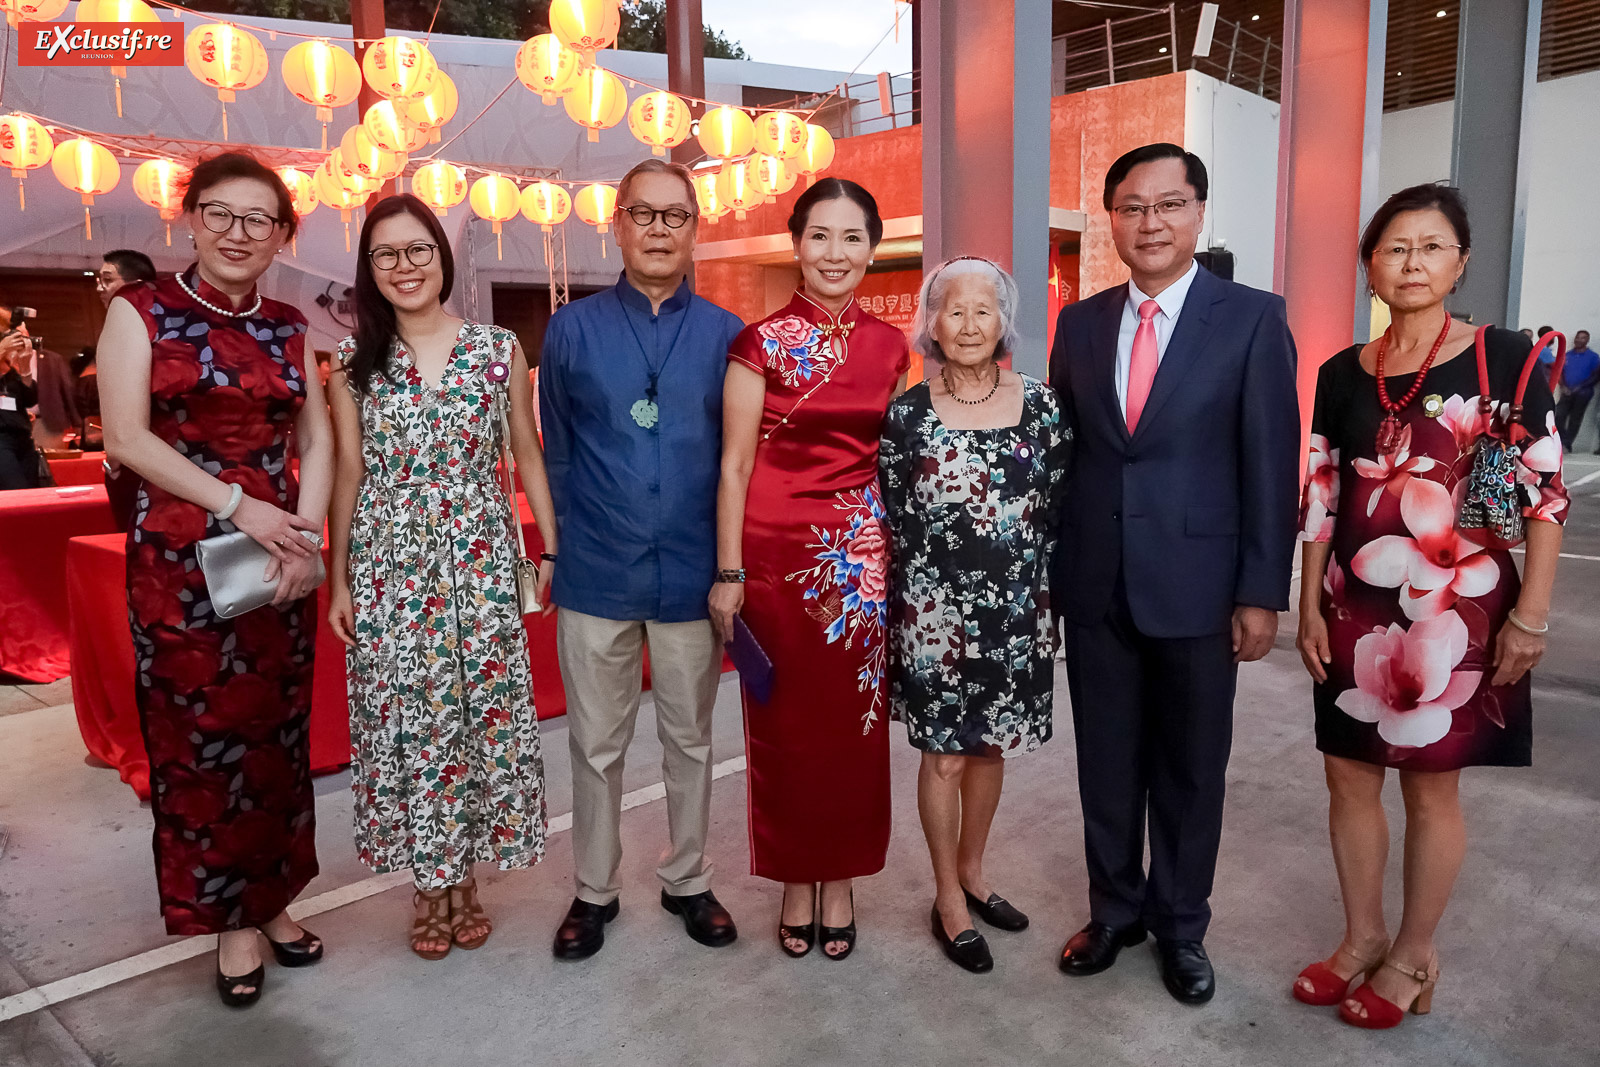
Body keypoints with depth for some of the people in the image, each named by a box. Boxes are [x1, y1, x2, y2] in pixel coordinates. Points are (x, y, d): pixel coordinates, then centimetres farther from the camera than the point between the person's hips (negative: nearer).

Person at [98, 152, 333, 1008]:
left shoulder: (288, 327, 10)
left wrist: (306, 537, -8)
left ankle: (270, 896, 27)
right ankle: (229, 916, 20)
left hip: (281, 556, 3)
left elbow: (316, 439, 7)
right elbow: (127, 437, -8)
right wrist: (236, 504, -15)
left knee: (277, 733, 9)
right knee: (200, 735, 4)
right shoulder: (141, 312, 0)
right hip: (180, 557, -3)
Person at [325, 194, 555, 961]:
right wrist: (338, 579, 4)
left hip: (479, 559, 0)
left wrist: (551, 550, 0)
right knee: (403, 718, 4)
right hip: (387, 566, 1)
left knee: (484, 711, 3)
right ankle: (427, 883, 23)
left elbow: (528, 456, 5)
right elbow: (348, 475, 6)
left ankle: (465, 872, 24)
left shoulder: (499, 350, 2)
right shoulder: (353, 361, 5)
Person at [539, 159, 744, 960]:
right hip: (596, 577, 0)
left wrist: (729, 565, 0)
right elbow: (555, 453, 7)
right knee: (596, 745, 12)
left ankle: (686, 881, 34)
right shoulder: (573, 329, 2)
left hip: (693, 576, 0)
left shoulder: (725, 334, 1)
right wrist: (560, 547, 5)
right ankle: (594, 890, 31)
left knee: (689, 741, 14)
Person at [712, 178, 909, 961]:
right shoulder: (762, 343, -5)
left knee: (855, 719, 10)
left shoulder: (889, 346, 7)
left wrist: (898, 559, 11)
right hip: (777, 549, -3)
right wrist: (729, 573, -8)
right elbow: (735, 464, -5)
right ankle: (795, 881, 28)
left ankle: (840, 880, 29)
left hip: (862, 555, 3)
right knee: (785, 718, 8)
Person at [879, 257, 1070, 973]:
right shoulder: (908, 412, -3)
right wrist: (910, 602, -1)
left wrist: (1041, 598, 1)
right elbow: (893, 516, 0)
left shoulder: (1041, 404, 1)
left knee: (990, 747, 16)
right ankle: (949, 899, 25)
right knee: (944, 755, 7)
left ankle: (972, 872, 38)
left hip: (1016, 611, 3)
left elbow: (1057, 509, 4)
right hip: (934, 611, -2)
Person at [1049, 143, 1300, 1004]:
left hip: (1197, 586, -3)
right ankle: (1113, 910, 34)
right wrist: (1045, 567, 5)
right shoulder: (1080, 323, 7)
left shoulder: (1253, 319, -4)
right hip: (1095, 585, 3)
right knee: (1106, 762, 14)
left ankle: (1180, 925, 32)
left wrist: (1261, 594, -9)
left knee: (1192, 768, 12)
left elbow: (1271, 464, -6)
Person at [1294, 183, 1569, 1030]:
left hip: (1455, 611, -4)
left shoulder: (1504, 359, -4)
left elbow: (1543, 493, -5)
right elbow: (1320, 498, 7)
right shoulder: (1341, 376, 6)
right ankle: (1363, 937, 30)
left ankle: (1414, 955, 27)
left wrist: (1531, 615, -10)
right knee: (1348, 774, 11)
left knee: (1431, 786, 8)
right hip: (1357, 609, 4)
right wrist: (1310, 606, 3)